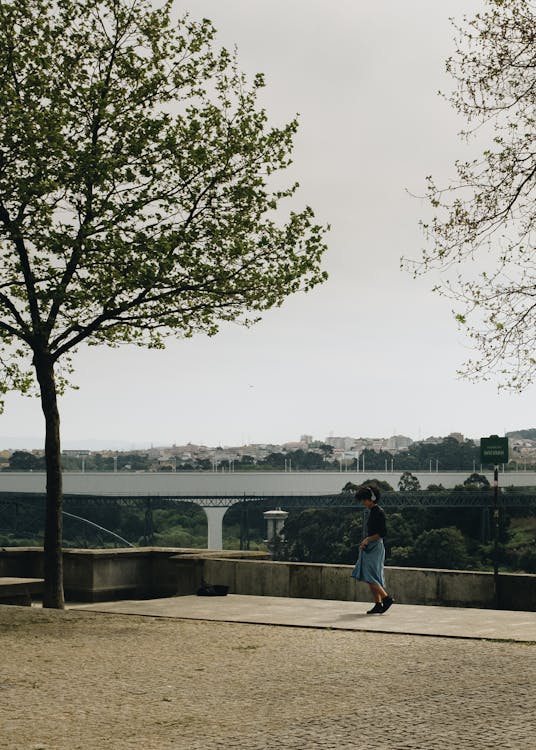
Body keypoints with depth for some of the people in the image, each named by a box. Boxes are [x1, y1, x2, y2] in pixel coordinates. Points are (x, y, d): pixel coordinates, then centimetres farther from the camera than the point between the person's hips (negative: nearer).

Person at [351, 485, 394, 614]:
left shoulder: (379, 512, -12)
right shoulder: (371, 512, 15)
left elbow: (383, 533, -17)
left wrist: (368, 539, -20)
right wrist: (363, 543, 14)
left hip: (375, 548, -10)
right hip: (368, 549, 10)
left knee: (370, 577, -13)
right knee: (371, 579, 7)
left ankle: (386, 598, -10)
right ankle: (378, 605, 8)